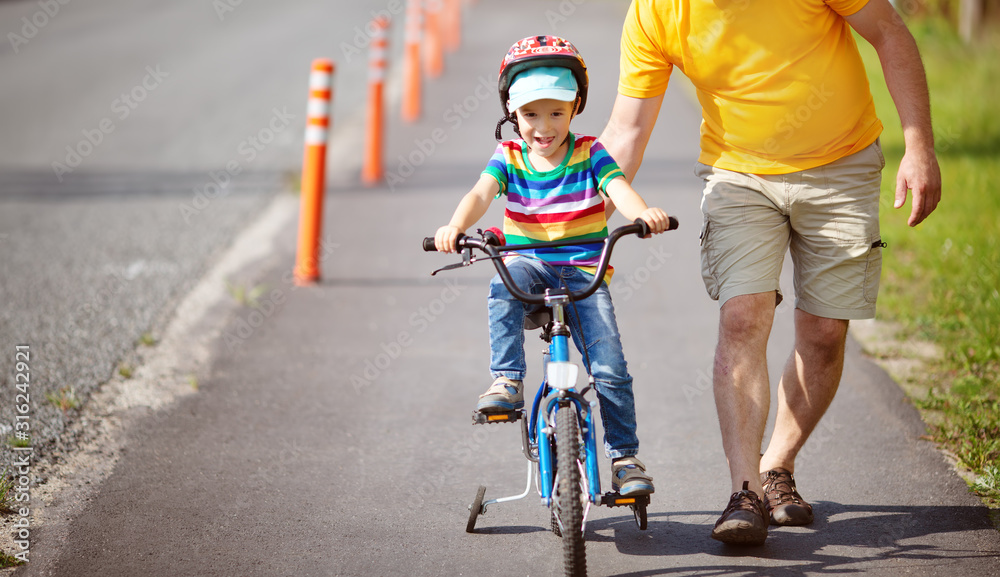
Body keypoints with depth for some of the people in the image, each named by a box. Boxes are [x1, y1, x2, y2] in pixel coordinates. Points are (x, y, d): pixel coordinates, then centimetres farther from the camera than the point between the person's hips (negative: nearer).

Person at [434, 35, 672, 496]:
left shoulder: (589, 154, 2)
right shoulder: (508, 158, 5)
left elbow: (619, 189, -15)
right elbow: (481, 194, -12)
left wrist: (643, 213, -39)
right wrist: (455, 226, -35)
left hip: (584, 271, -1)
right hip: (529, 263, 1)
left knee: (610, 366, -13)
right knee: (504, 285, -36)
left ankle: (624, 456, 0)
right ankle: (507, 381, -31)